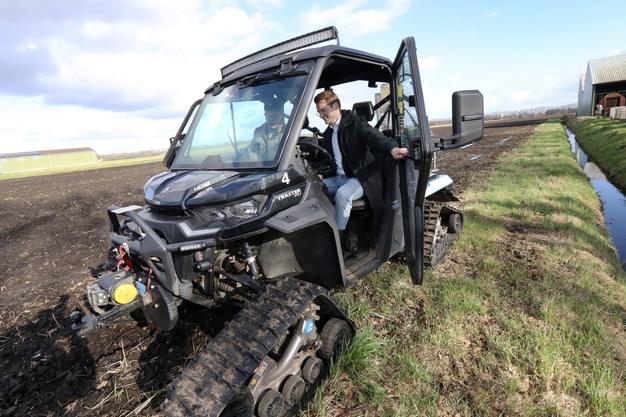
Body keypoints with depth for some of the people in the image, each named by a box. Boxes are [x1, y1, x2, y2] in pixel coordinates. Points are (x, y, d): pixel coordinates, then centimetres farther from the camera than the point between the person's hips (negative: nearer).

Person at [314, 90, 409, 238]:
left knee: (342, 194, -36)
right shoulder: (328, 134, 15)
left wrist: (392, 149, -46)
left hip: (359, 177, -7)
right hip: (338, 178, 7)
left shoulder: (354, 122, -6)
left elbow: (374, 136, -25)